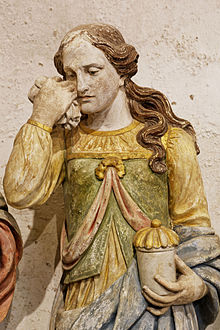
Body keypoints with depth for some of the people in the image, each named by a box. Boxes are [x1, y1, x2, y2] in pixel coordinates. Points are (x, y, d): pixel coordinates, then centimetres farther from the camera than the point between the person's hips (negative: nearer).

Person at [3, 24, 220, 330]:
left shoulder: (169, 140, -2)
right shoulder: (66, 137, 4)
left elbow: (193, 224, 3)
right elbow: (20, 194, -12)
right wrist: (42, 118, -11)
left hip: (156, 304, -1)